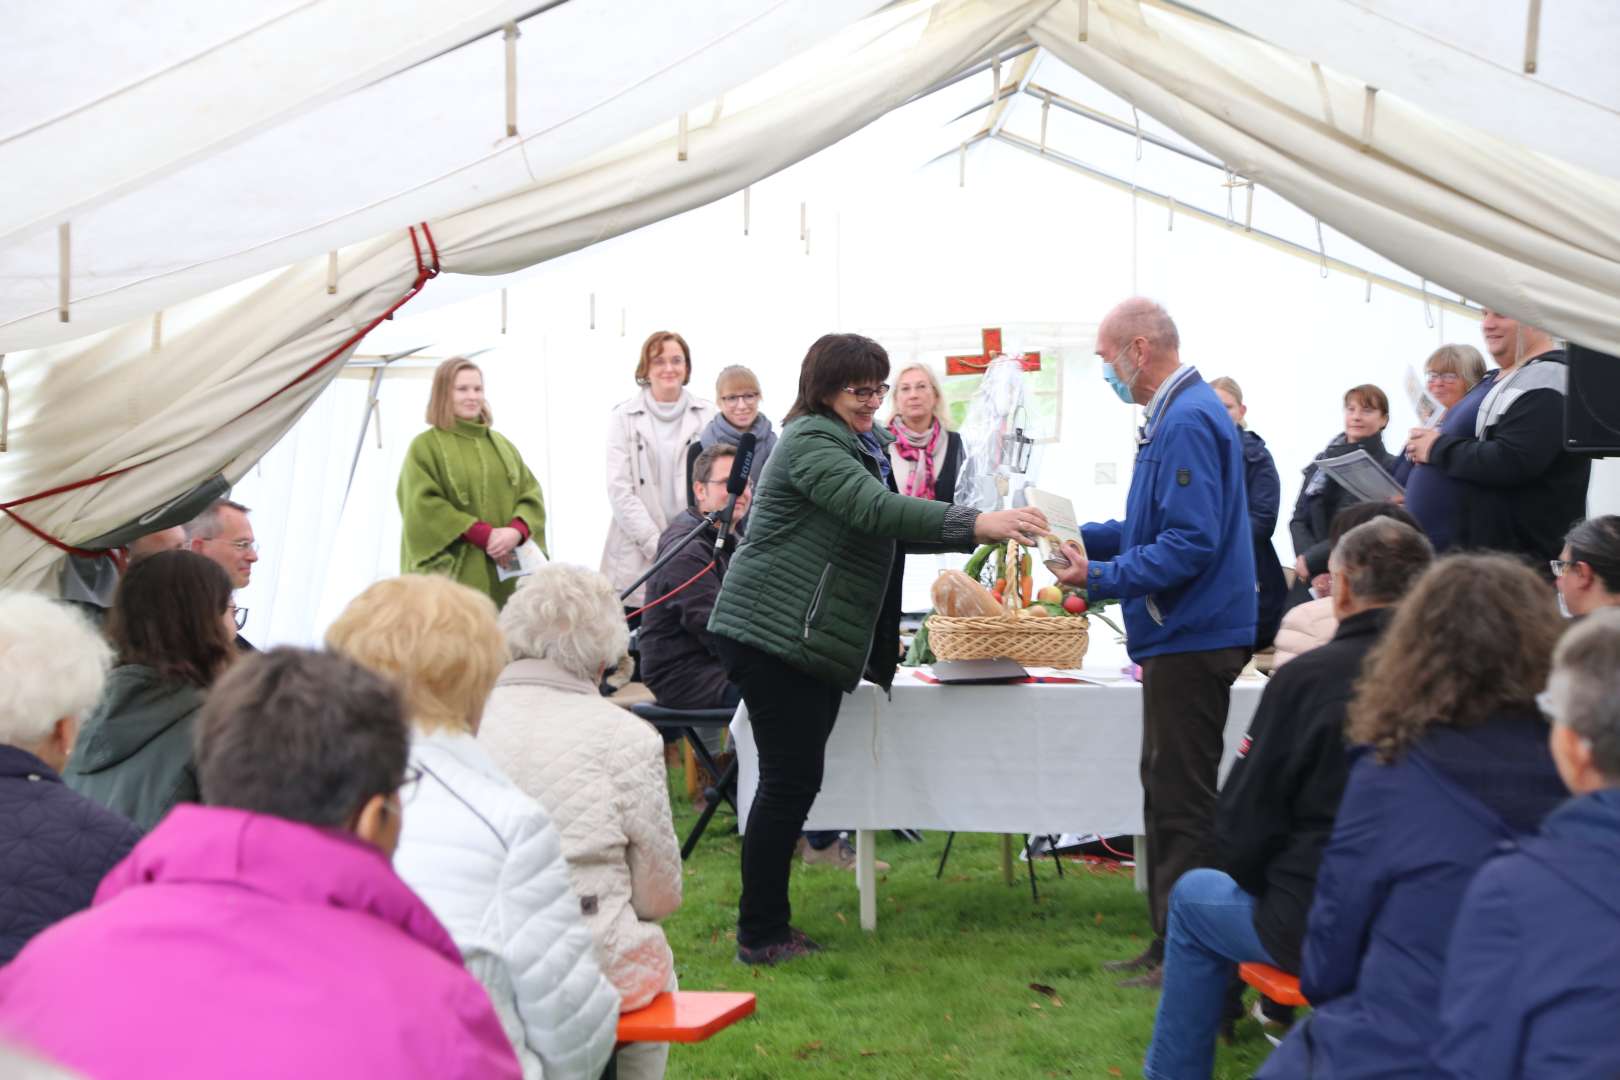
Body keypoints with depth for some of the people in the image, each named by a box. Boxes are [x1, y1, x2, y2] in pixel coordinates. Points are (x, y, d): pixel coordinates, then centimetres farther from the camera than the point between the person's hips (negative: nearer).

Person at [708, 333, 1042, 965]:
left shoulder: (855, 444, 21)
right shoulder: (812, 441, -13)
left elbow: (885, 528, 22)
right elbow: (876, 509, -28)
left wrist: (982, 533, 9)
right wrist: (975, 524, -35)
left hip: (810, 645, 10)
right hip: (773, 635, -10)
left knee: (793, 782, 11)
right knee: (790, 782, -9)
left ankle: (766, 926, 18)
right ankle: (761, 936, -3)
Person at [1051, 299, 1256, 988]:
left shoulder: (1187, 422, -18)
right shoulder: (1178, 413, 15)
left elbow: (1191, 542, -24)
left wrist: (1101, 577, -19)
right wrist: (1086, 538, 14)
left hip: (1191, 639, -11)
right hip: (1183, 637, 11)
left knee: (1182, 801, -4)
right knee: (1169, 794, 15)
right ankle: (1171, 946, 23)